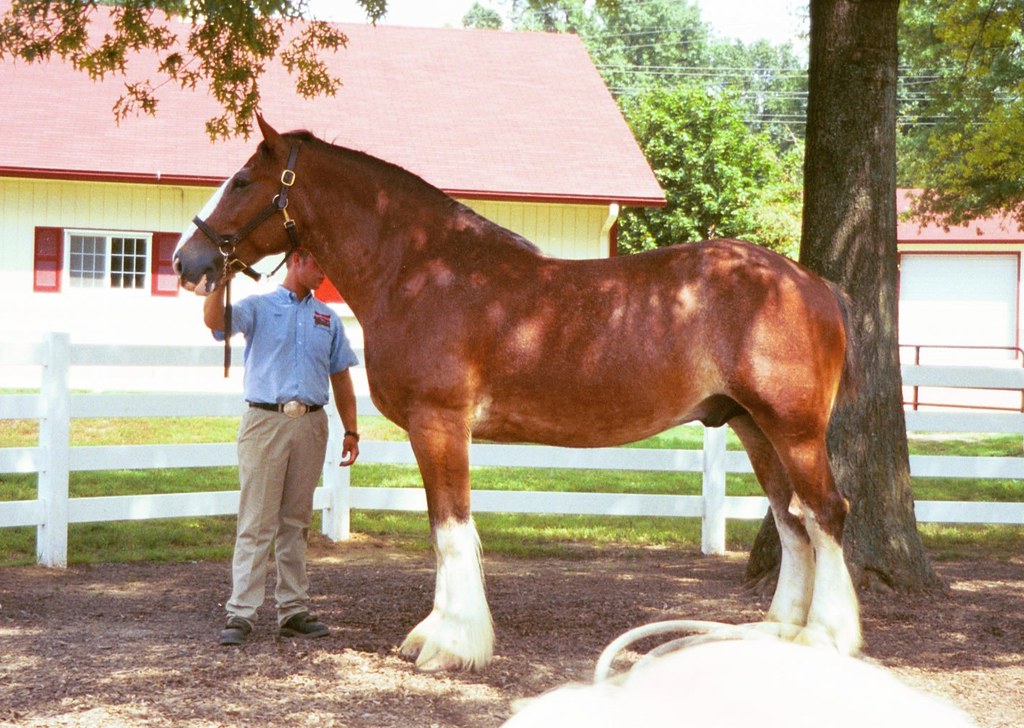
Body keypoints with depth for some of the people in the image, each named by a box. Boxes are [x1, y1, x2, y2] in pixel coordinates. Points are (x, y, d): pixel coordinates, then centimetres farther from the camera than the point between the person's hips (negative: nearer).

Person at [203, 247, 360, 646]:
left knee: (296, 522, 9)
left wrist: (350, 431, 10)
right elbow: (214, 320, -14)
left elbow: (341, 378, 17)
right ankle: (241, 613, -6)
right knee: (256, 522, -6)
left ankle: (293, 610, 13)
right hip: (265, 420, -4)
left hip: (311, 424, 4)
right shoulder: (258, 308, 5)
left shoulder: (327, 319, 17)